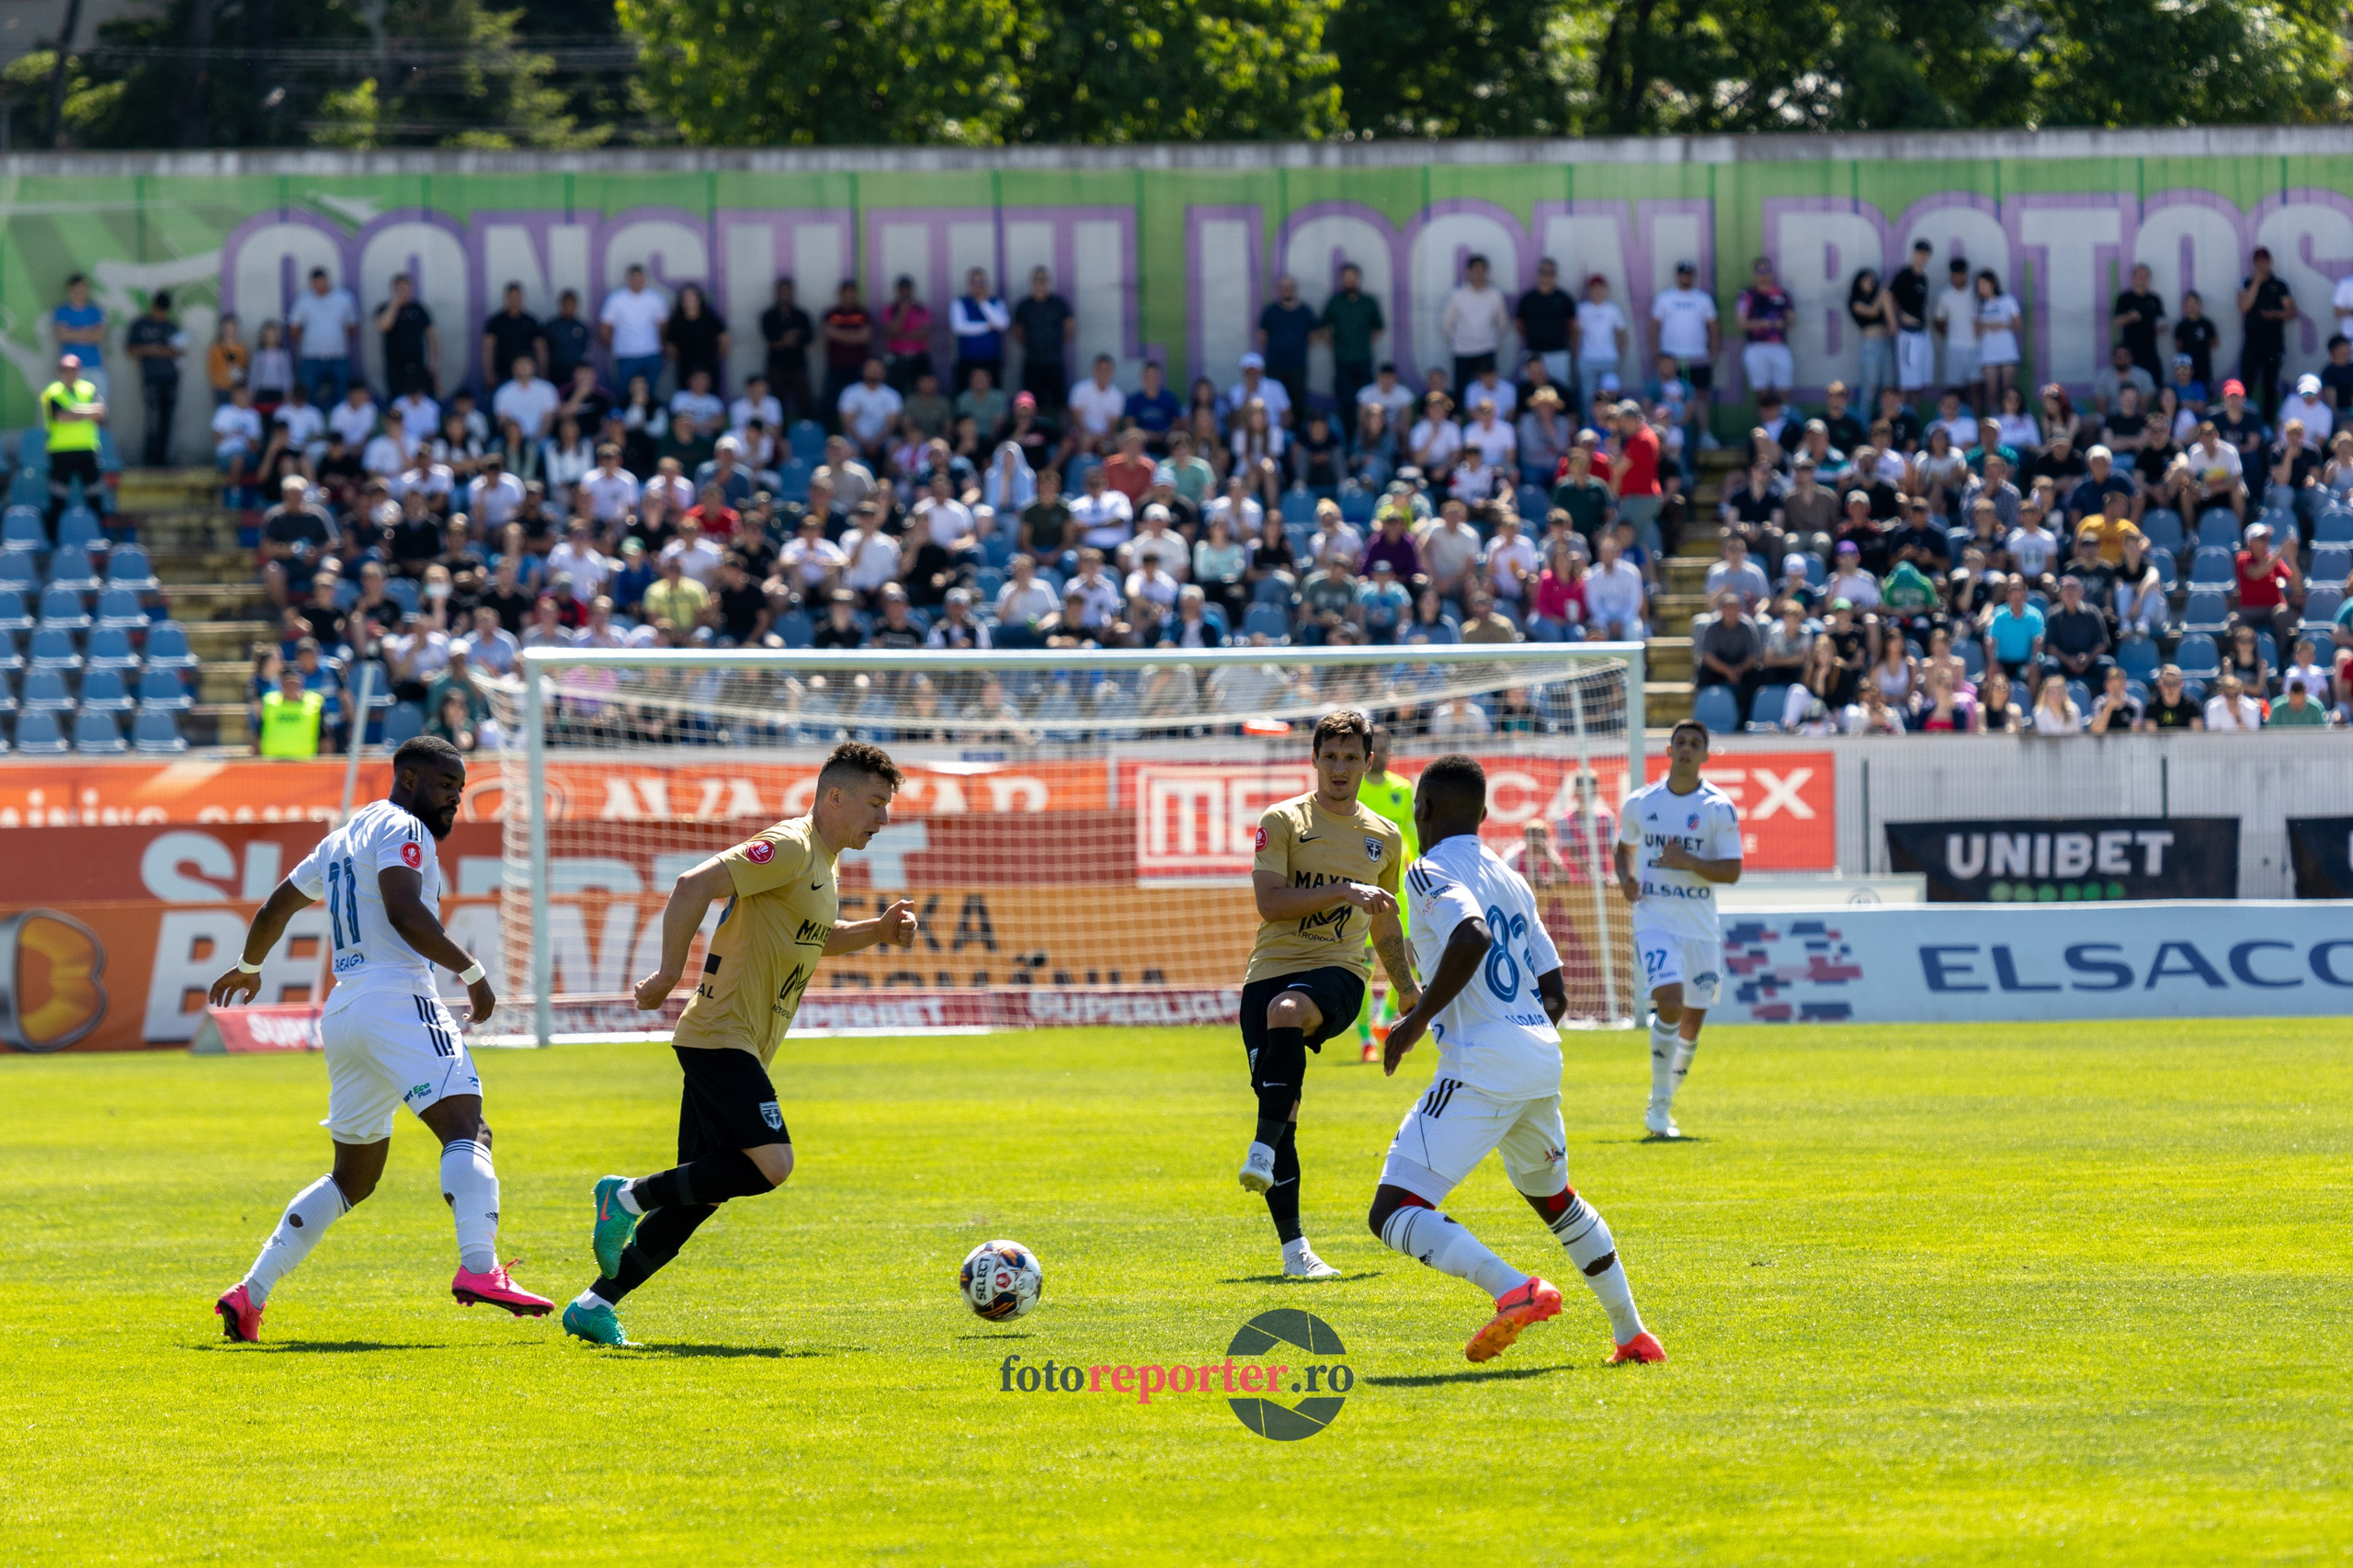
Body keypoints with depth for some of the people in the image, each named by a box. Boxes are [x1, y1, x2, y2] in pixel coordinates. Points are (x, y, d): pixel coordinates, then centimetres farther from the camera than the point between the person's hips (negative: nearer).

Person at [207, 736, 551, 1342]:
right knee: (466, 1129, -21)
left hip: (341, 1014, 9)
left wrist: (248, 967, 54)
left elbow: (276, 907, 37)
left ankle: (250, 1294, 15)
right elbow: (404, 911, -17)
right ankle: (479, 1268, -42)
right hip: (396, 999, -9)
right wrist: (471, 970, -13)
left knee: (353, 1177, 18)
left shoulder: (341, 839, 26)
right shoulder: (400, 828, -1)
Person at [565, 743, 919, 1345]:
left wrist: (877, 930, 15)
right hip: (722, 1038, -10)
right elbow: (694, 885, -22)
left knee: (700, 1195, 6)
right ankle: (628, 1196, -9)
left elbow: (818, 938, 34)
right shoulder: (789, 847, -13)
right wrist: (670, 972, -20)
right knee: (769, 1163, -22)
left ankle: (594, 1306, 7)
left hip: (738, 1046, 10)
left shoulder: (821, 863, 18)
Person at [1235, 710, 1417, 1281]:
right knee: (1280, 1118, -7)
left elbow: (1383, 922, 30)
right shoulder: (1283, 821, 4)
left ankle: (1264, 1149, -39)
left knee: (1286, 1011, -37)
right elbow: (1270, 903, -9)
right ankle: (1292, 1249, -1)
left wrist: (1408, 988, 26)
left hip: (1339, 972, 0)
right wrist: (1344, 891, -15)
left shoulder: (1384, 836, 16)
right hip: (1271, 970, 0)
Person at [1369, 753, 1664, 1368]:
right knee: (1553, 1198, 32)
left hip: (1481, 1064, -8)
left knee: (1393, 1212, -11)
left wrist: (1419, 1018, -16)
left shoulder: (1430, 873, -4)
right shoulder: (1513, 881, 20)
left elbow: (1473, 936, -24)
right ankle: (1632, 1334, 33)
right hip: (1542, 1057, 8)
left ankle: (1514, 1289, -29)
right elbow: (1555, 993, 20)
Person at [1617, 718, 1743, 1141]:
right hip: (1654, 920, -1)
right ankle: (1658, 1105, -14)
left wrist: (1689, 862, -21)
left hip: (1700, 926, 2)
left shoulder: (1719, 808, -2)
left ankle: (1665, 1101, 30)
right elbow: (1624, 847, 21)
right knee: (1669, 1003, -22)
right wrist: (1625, 877, -1)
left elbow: (1732, 870, -6)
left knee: (1692, 1018, 8)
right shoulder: (1639, 803, 3)